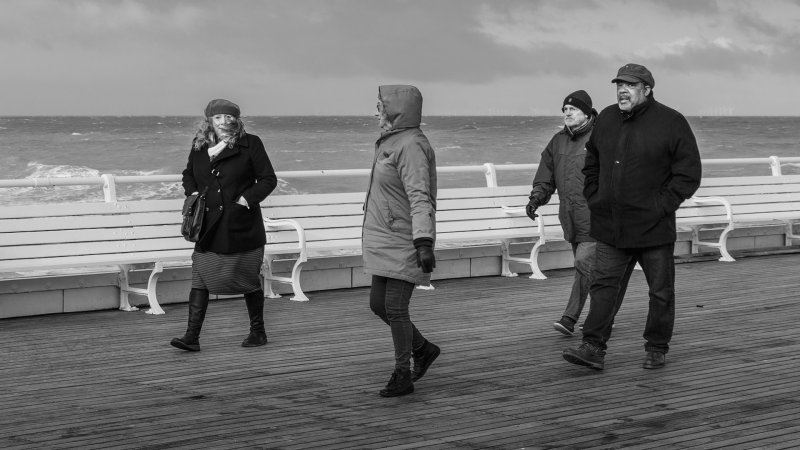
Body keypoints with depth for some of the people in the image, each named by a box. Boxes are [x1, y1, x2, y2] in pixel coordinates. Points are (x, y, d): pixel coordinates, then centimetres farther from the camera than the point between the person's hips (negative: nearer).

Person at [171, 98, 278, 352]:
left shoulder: (250, 145, -4)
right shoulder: (198, 146, 8)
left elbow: (269, 179, -2)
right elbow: (188, 175, 24)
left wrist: (247, 198, -14)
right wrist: (192, 194, 5)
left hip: (241, 227, -3)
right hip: (208, 227, 3)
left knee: (248, 279, 7)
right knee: (200, 278, -5)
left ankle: (258, 332, 24)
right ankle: (192, 337, -6)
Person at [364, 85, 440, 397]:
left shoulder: (411, 146, -18)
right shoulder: (391, 143, 14)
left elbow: (420, 199, -26)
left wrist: (424, 243, -33)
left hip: (405, 244, -10)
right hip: (386, 242, 10)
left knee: (395, 308, -7)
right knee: (378, 304, 12)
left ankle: (402, 376, 2)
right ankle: (423, 349, 28)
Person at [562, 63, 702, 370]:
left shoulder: (671, 123, -7)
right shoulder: (606, 120, 8)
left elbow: (689, 172, -8)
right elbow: (592, 163, 22)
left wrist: (662, 205, -13)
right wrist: (594, 199, 10)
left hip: (654, 228, -4)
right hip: (610, 229, 4)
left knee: (660, 291, 7)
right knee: (604, 285, -3)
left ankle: (657, 349, 20)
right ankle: (593, 348, -5)